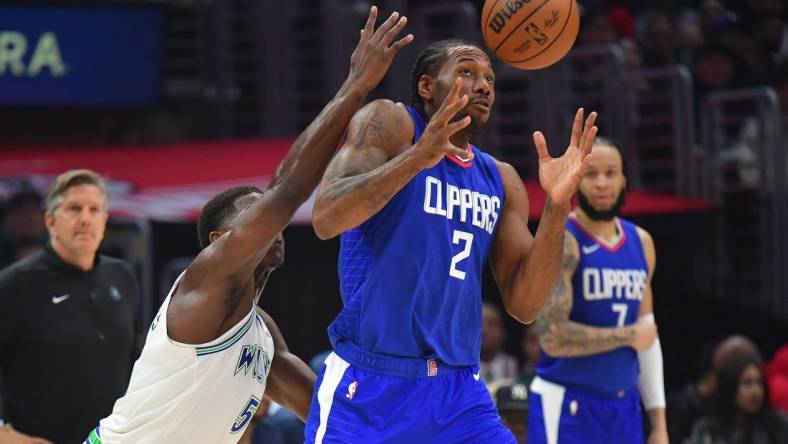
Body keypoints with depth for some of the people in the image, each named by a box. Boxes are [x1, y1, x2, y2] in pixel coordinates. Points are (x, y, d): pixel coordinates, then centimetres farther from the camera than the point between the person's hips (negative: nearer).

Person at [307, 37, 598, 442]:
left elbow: (524, 305, 6)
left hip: (459, 393, 5)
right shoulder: (390, 124, -1)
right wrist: (418, 156, -29)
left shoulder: (501, 181, 13)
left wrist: (557, 206, -6)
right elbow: (325, 220, -18)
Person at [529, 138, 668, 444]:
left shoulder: (641, 243, 11)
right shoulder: (561, 242, -12)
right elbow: (553, 337, -21)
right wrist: (628, 336, -10)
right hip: (567, 407, -7)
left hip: (624, 407, 7)